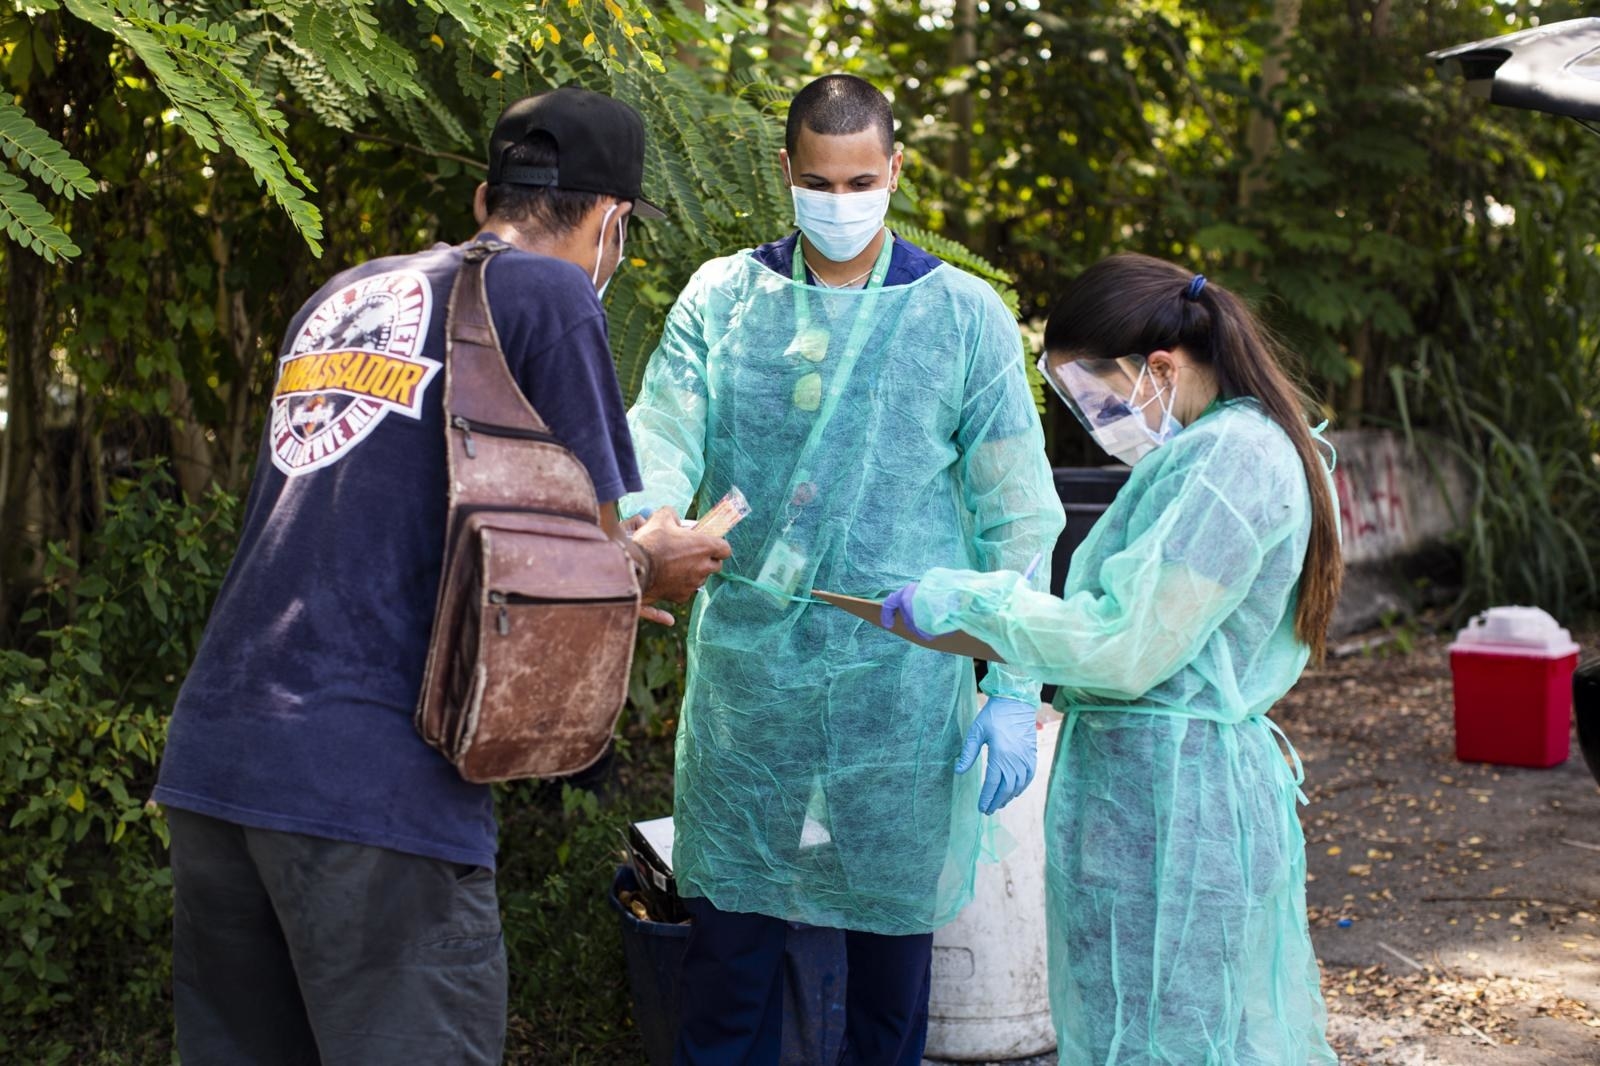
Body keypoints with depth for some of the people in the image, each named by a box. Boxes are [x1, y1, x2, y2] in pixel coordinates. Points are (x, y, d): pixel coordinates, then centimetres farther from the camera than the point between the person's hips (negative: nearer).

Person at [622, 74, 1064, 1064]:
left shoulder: (965, 315, 0)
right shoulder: (721, 298, 4)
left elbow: (1017, 517, 0)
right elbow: (663, 439, -7)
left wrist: (1016, 694, -5)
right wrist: (624, 528, -31)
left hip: (901, 680, -1)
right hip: (744, 675, 1)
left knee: (892, 938, 12)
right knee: (730, 941, 9)